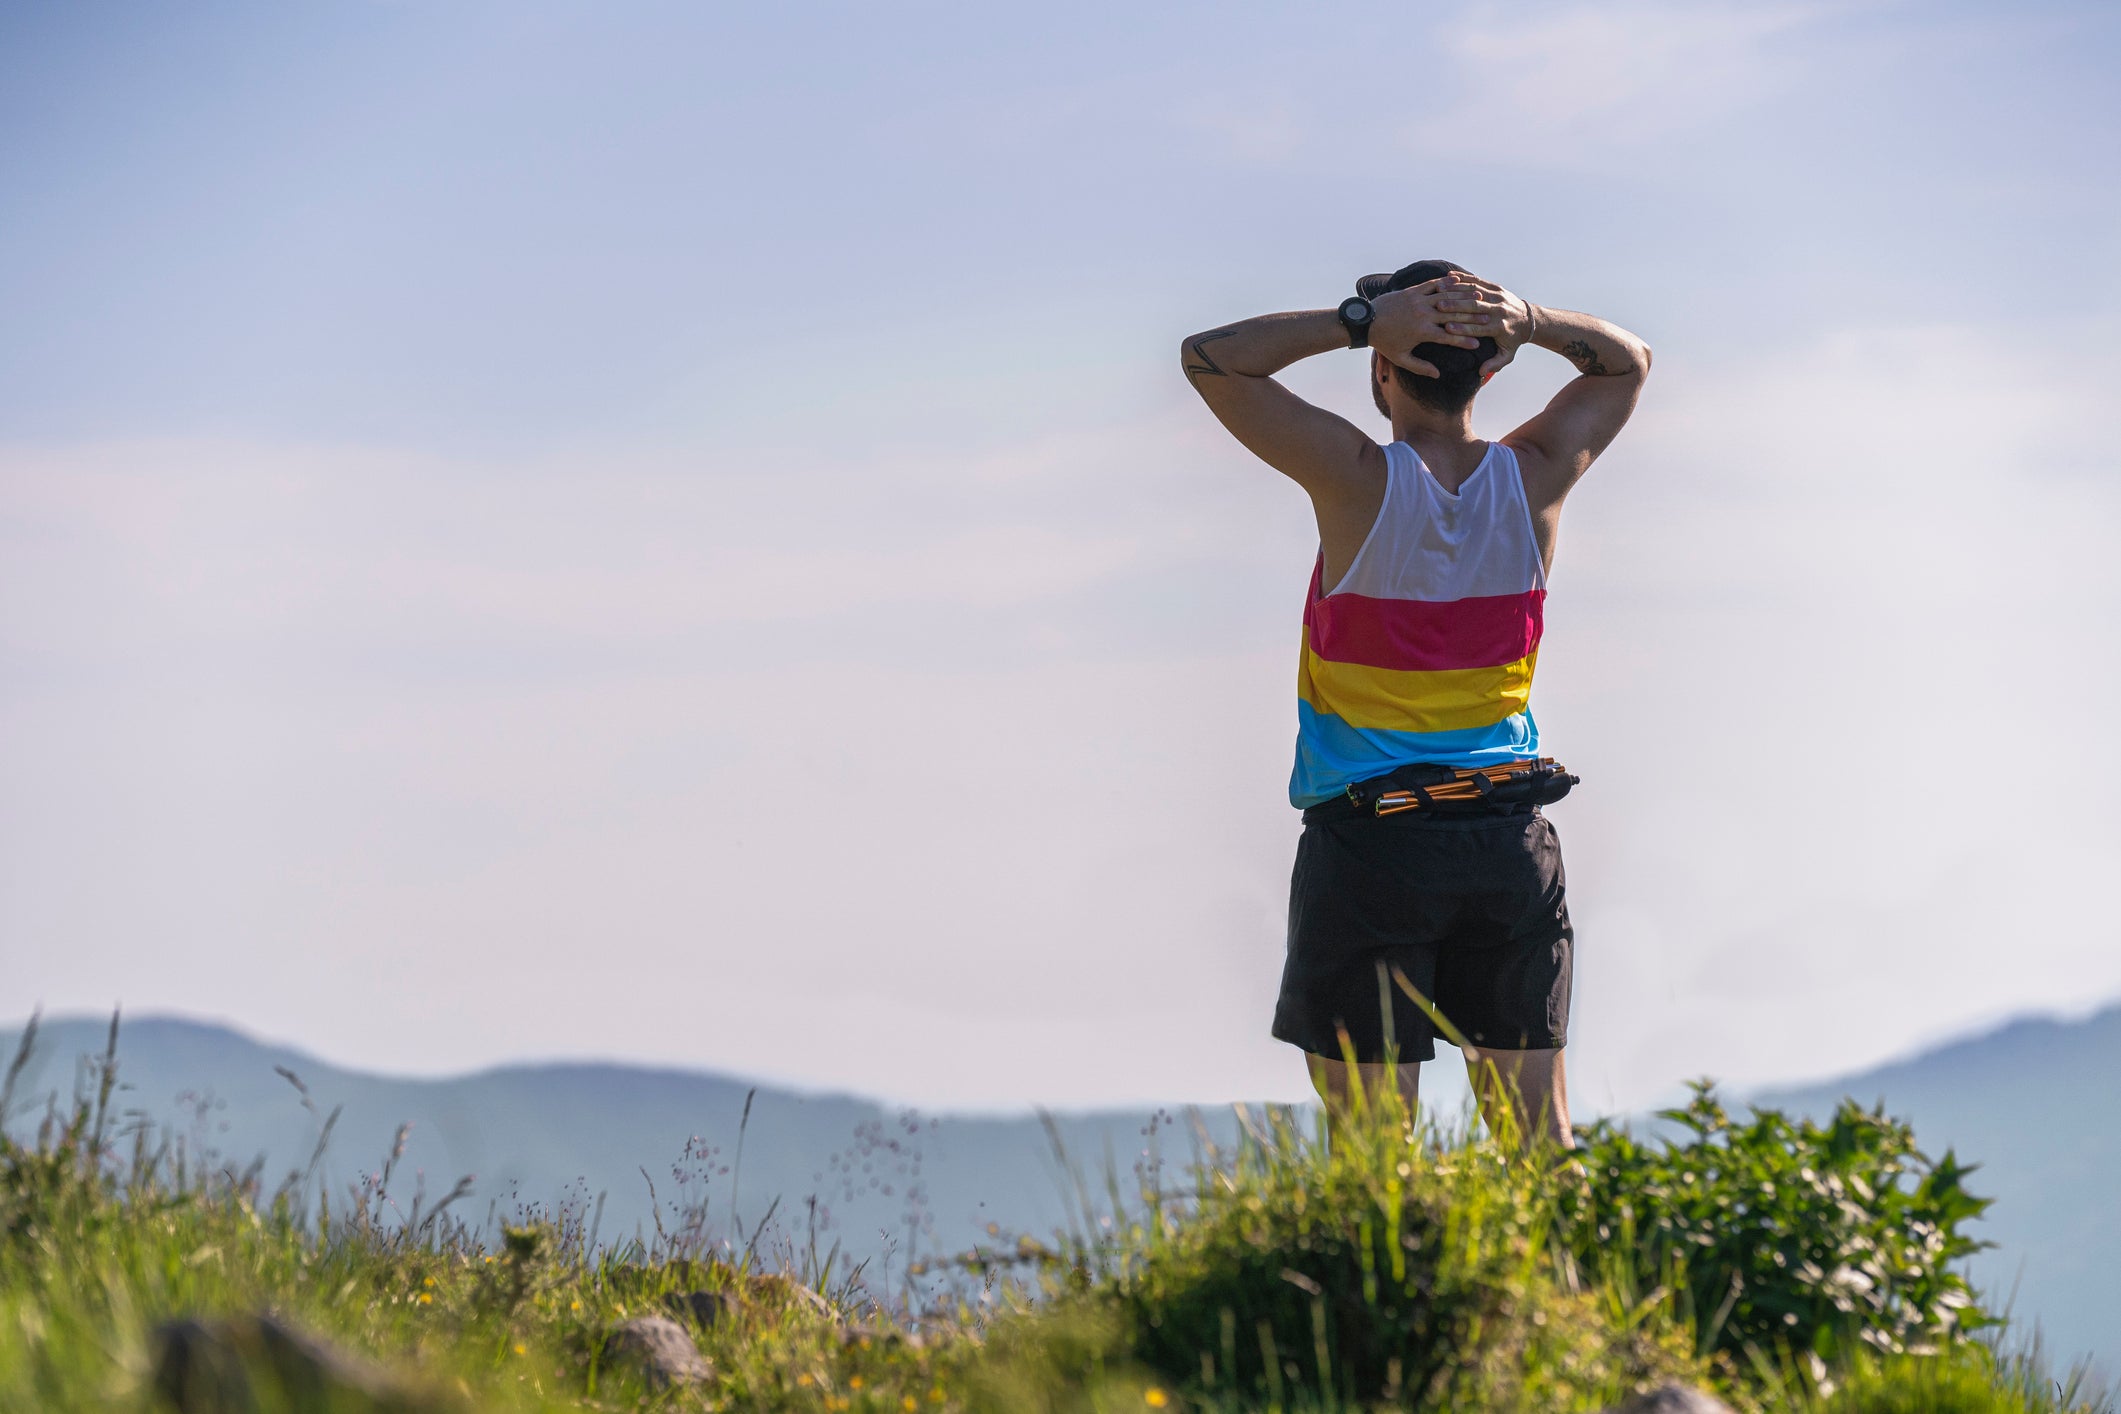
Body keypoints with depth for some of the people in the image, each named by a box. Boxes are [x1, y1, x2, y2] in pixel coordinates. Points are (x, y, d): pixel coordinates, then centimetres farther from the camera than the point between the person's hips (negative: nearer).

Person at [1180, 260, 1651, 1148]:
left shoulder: (1360, 480, -13)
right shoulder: (1533, 478, -2)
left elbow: (1209, 358, -5)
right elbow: (1627, 362, 16)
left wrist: (1360, 321, -12)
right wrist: (1531, 324, -4)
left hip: (1369, 836, -4)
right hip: (1510, 839, 4)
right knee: (1534, 1123, 9)